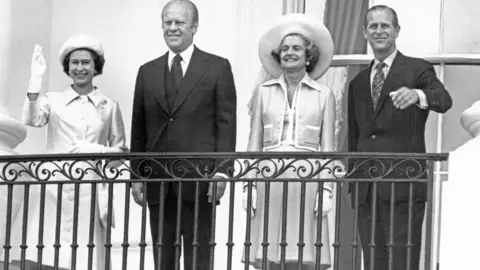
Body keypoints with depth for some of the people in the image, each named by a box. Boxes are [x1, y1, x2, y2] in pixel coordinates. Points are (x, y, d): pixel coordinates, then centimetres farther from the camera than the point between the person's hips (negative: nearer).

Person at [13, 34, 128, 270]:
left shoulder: (109, 107, 12)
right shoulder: (54, 100, 11)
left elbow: (121, 152, 12)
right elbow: (32, 119, -8)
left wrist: (97, 150, -6)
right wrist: (36, 79, -14)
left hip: (90, 194, 0)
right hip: (53, 190, 0)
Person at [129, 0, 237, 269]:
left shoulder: (218, 68, 4)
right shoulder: (148, 72, 14)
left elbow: (226, 124, -1)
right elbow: (139, 129, 14)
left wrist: (222, 171, -11)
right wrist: (136, 175, 7)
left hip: (199, 179, -4)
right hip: (157, 182, 4)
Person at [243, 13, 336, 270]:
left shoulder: (324, 95, 8)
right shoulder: (263, 92, 12)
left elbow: (327, 148, 6)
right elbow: (254, 143, 10)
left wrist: (326, 190, -3)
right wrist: (249, 185, 1)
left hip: (306, 178, -1)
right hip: (269, 178, 1)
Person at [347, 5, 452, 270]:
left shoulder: (418, 70, 3)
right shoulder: (358, 83, 19)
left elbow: (444, 100, -17)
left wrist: (417, 95, -38)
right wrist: (352, 184, 16)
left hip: (403, 185, -5)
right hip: (366, 189, 5)